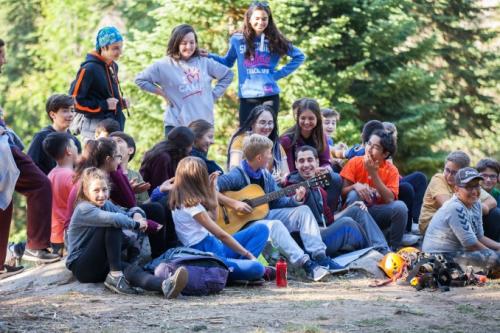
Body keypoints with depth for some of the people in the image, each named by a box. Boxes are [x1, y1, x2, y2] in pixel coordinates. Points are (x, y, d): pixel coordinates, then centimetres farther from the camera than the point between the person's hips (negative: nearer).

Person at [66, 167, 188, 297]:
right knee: (113, 226, -25)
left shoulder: (107, 205, 13)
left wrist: (136, 213, -6)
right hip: (81, 266, -7)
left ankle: (165, 285, -57)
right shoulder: (84, 209, -15)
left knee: (131, 270, -28)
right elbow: (113, 219, -31)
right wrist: (136, 224, -17)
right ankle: (116, 275, -27)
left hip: (101, 265, 7)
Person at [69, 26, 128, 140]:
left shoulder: (113, 66, 10)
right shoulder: (89, 69, -15)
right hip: (95, 126, -8)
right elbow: (75, 101, -16)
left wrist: (121, 102, 5)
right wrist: (103, 105, -17)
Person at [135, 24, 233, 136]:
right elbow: (140, 80, 3)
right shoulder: (164, 65, -3)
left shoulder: (204, 62, 6)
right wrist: (162, 92, -1)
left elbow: (227, 75, 19)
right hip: (176, 126, -3)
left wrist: (214, 95, 8)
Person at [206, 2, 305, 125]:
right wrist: (208, 56, 2)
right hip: (247, 97, 0)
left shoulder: (275, 40, 3)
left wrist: (280, 73, 2)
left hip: (269, 96, 0)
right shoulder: (237, 39, 4)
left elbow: (299, 56, 11)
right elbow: (228, 61, 17)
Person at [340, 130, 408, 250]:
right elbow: (342, 191, -8)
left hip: (377, 213, 0)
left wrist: (373, 174, -24)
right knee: (354, 194, -30)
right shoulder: (355, 162, -6)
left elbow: (390, 199, -19)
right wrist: (355, 186, -31)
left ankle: (394, 248, -10)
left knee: (400, 206, -27)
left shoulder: (391, 170, -6)